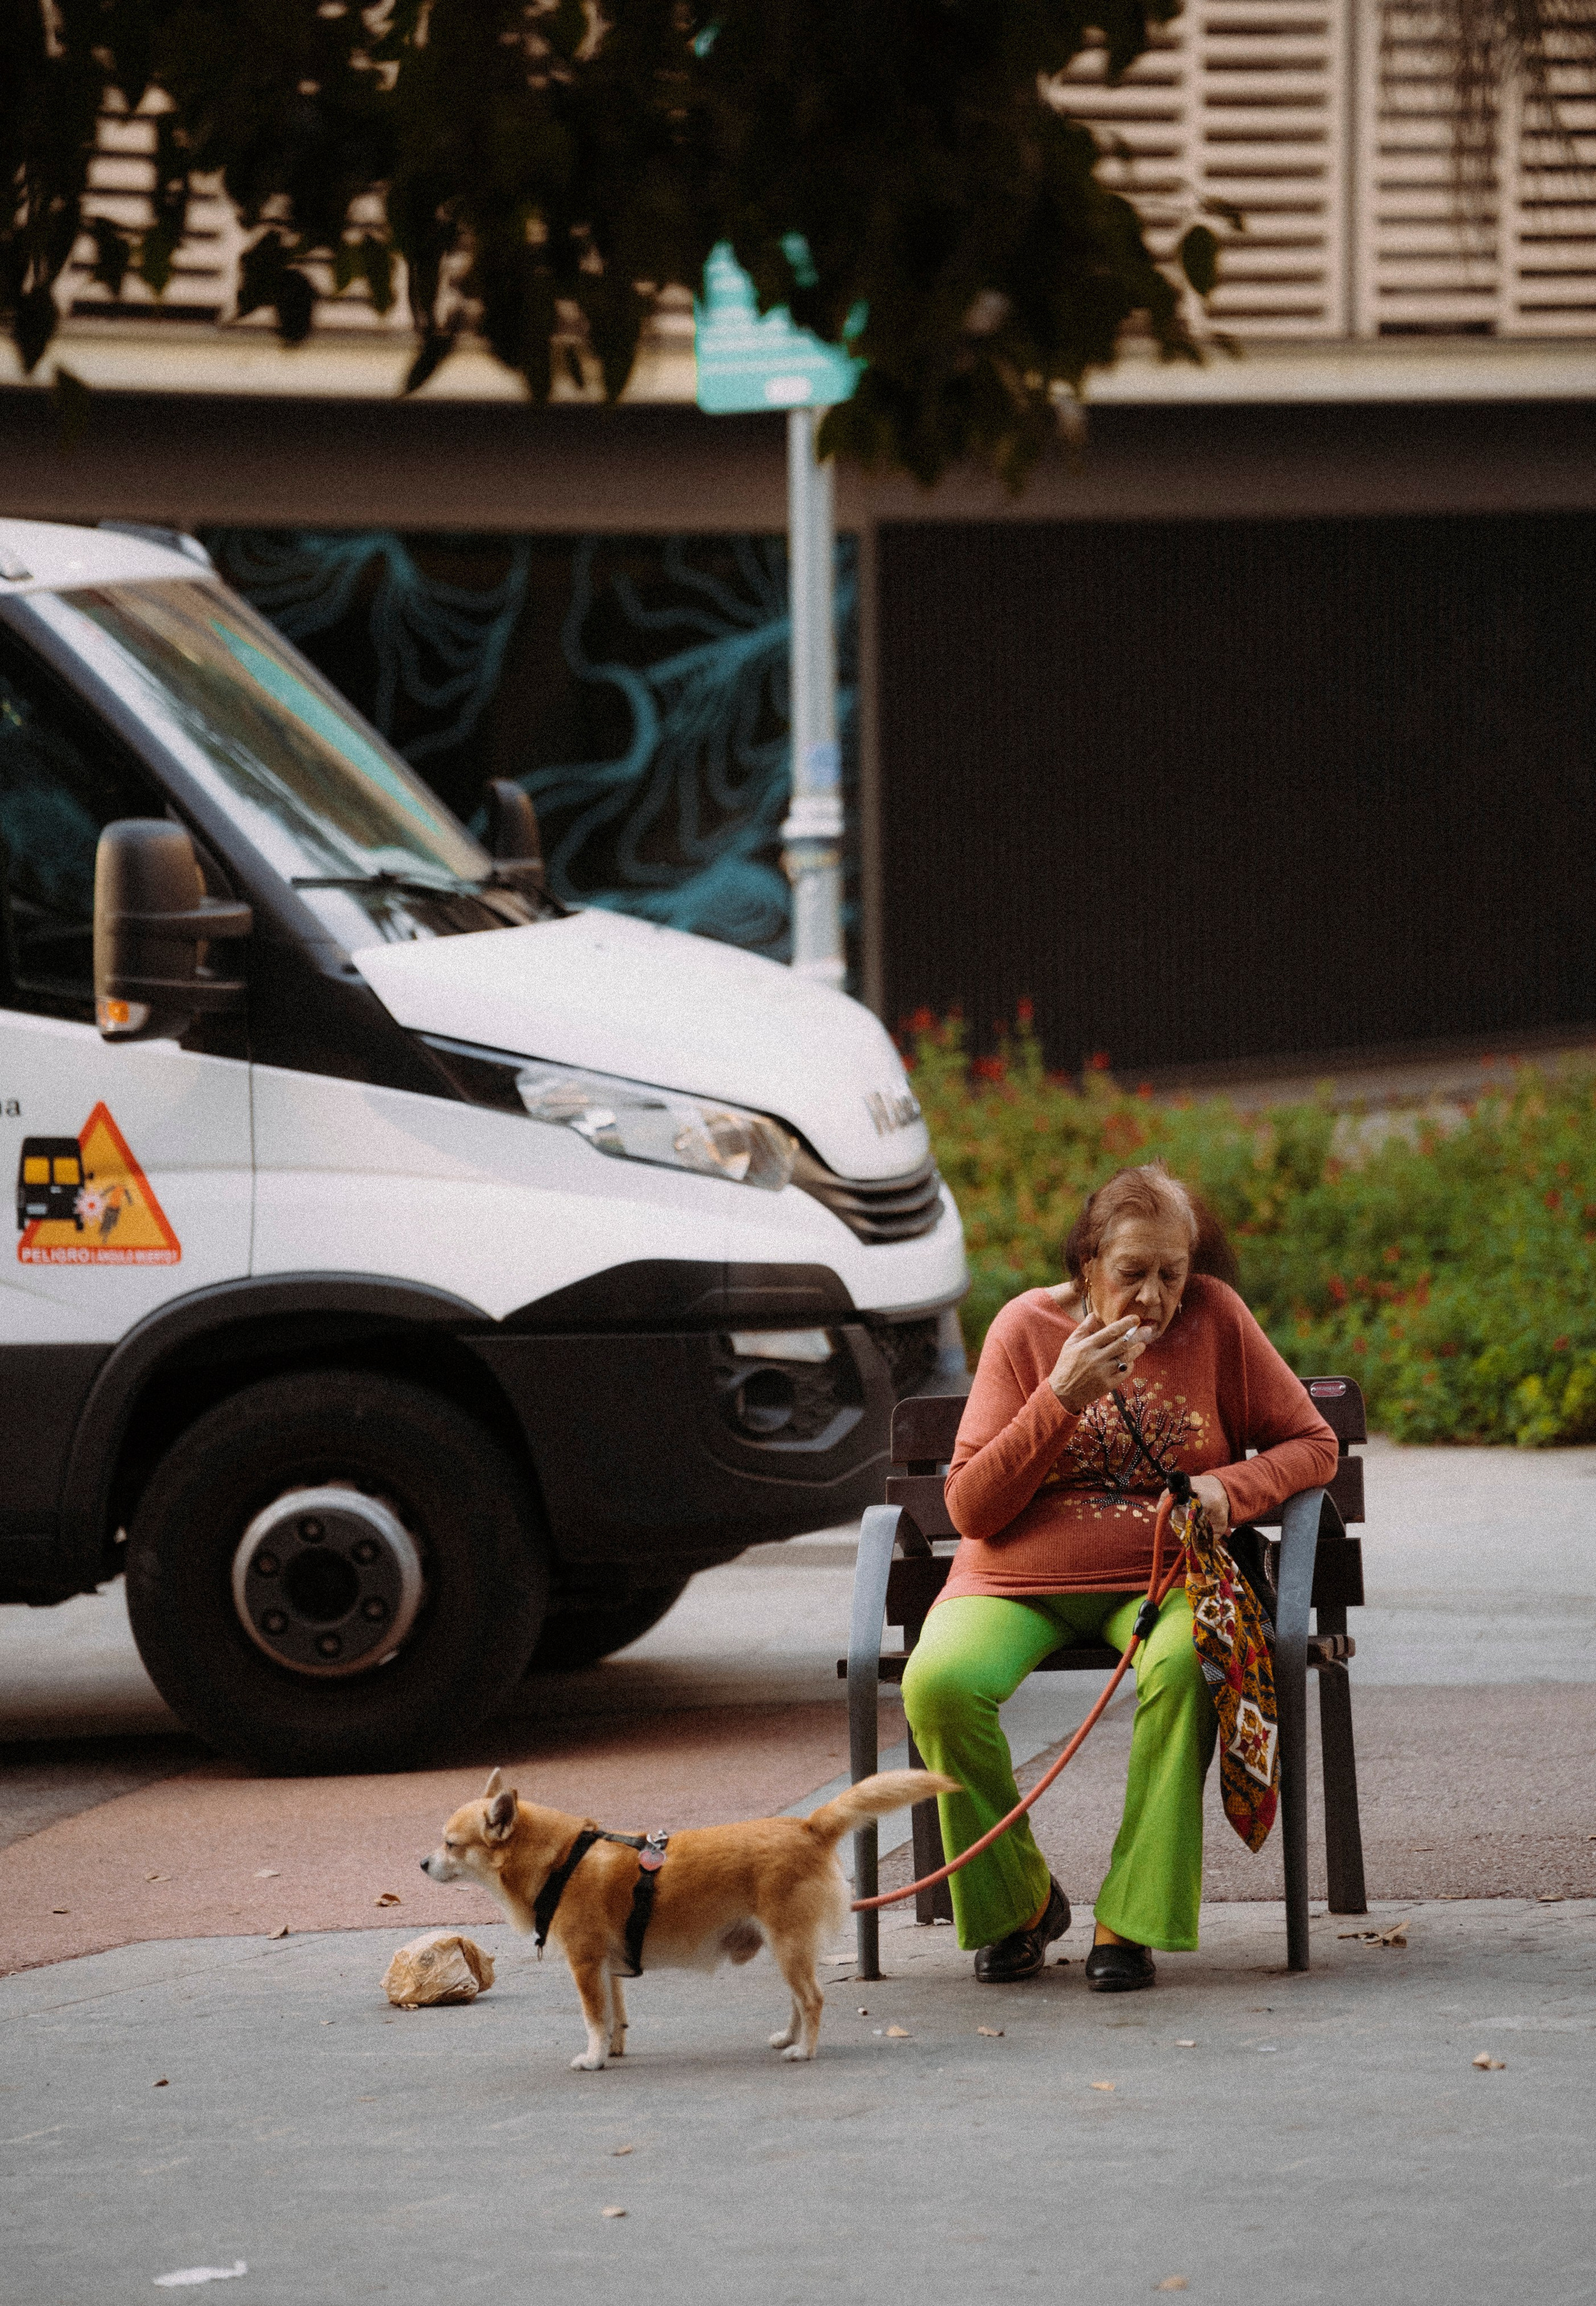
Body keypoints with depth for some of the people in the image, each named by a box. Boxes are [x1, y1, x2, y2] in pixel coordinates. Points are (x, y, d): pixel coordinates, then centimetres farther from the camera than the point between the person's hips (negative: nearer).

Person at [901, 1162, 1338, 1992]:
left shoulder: (1213, 1317, 2)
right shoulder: (1026, 1328, -1)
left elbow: (1313, 1444, 8)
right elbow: (970, 1510, -5)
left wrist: (1230, 1487, -13)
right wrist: (1060, 1401, -17)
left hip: (1155, 1578, 0)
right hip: (1017, 1577, 0)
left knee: (1183, 1665, -37)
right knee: (939, 1682, -31)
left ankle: (1131, 1919, -26)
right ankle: (1016, 1901, -7)